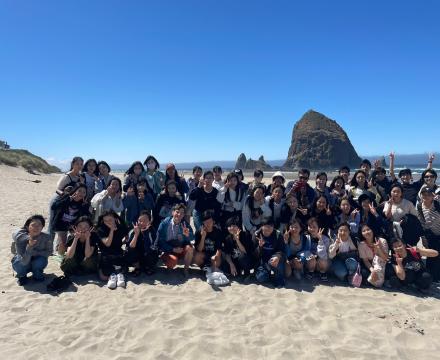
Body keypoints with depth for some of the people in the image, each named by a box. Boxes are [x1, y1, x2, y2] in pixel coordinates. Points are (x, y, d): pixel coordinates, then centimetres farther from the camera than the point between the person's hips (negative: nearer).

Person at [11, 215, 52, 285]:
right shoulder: (19, 238, -30)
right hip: (22, 262, -1)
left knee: (40, 261, -30)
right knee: (22, 264, -32)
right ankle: (22, 275, 4)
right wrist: (29, 246, -48)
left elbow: (48, 252, -7)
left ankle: (37, 274, 5)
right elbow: (24, 262, -35)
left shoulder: (46, 237, -26)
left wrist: (34, 252, -24)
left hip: (36, 260, 1)